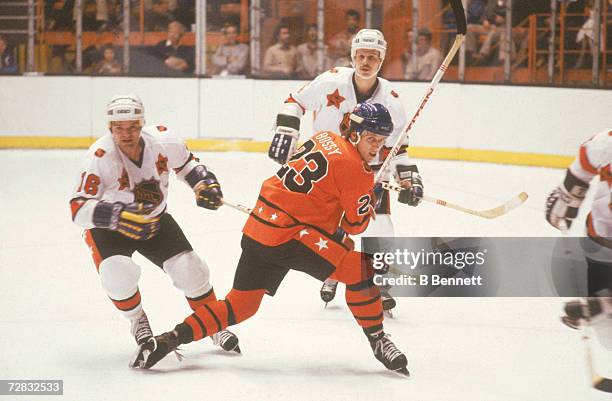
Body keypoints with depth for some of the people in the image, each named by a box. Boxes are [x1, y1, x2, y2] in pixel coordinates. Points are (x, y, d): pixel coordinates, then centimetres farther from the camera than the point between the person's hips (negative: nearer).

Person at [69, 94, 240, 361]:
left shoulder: (162, 139, -19)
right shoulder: (101, 156, -32)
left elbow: (186, 164, 4)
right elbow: (79, 208, -38)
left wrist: (205, 184, -14)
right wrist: (119, 216, -52)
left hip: (154, 220, 3)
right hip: (108, 228, -3)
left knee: (190, 269, -8)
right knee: (119, 273, -28)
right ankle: (137, 319, 3)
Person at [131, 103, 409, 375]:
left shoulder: (324, 138, 13)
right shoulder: (355, 169, -11)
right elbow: (355, 224, -3)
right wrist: (370, 200, 14)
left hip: (257, 230, 9)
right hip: (290, 236, -9)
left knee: (241, 305, 14)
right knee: (359, 268, -6)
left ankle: (170, 340, 11)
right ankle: (377, 340, 2)